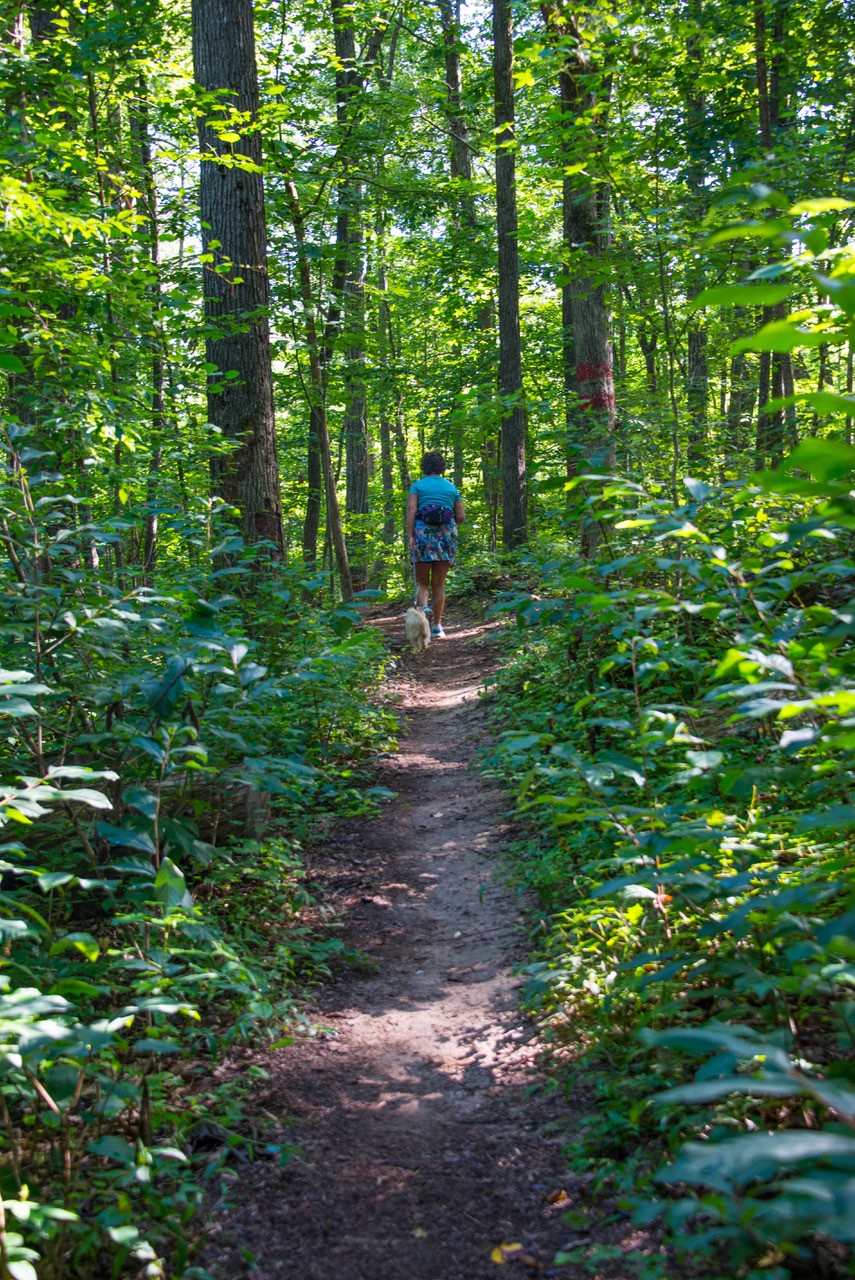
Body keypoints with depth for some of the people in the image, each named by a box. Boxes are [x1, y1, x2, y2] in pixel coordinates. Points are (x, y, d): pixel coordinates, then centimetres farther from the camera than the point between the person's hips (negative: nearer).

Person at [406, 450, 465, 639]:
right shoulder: (451, 487, 14)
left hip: (422, 533, -2)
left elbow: (411, 510, -6)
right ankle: (437, 626, 4)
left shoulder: (417, 485, 8)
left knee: (422, 582, 8)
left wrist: (410, 536, -10)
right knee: (439, 584, 8)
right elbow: (461, 517, 10)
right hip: (447, 535, 2)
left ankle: (423, 607, -22)